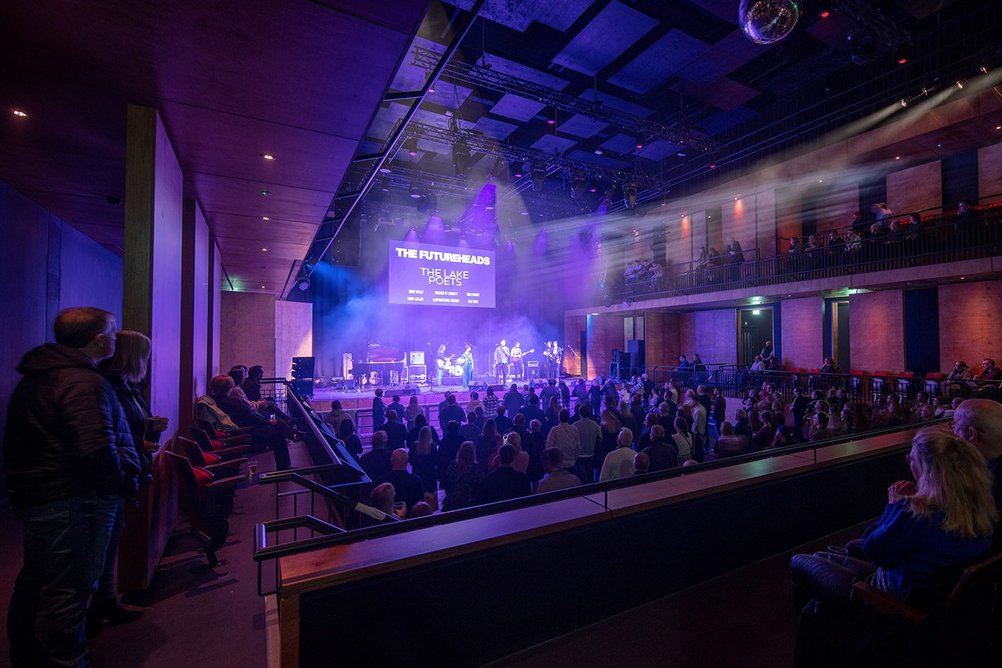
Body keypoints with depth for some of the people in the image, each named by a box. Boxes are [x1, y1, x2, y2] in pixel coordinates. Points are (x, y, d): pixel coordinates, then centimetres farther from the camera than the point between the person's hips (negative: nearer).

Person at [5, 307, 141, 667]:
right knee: (69, 592, 1)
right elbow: (97, 449, -30)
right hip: (73, 503, -10)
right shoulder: (85, 383, -22)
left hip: (31, 496, 11)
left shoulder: (35, 377, 11)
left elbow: (36, 440, 19)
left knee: (35, 582, 24)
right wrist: (124, 483, -14)